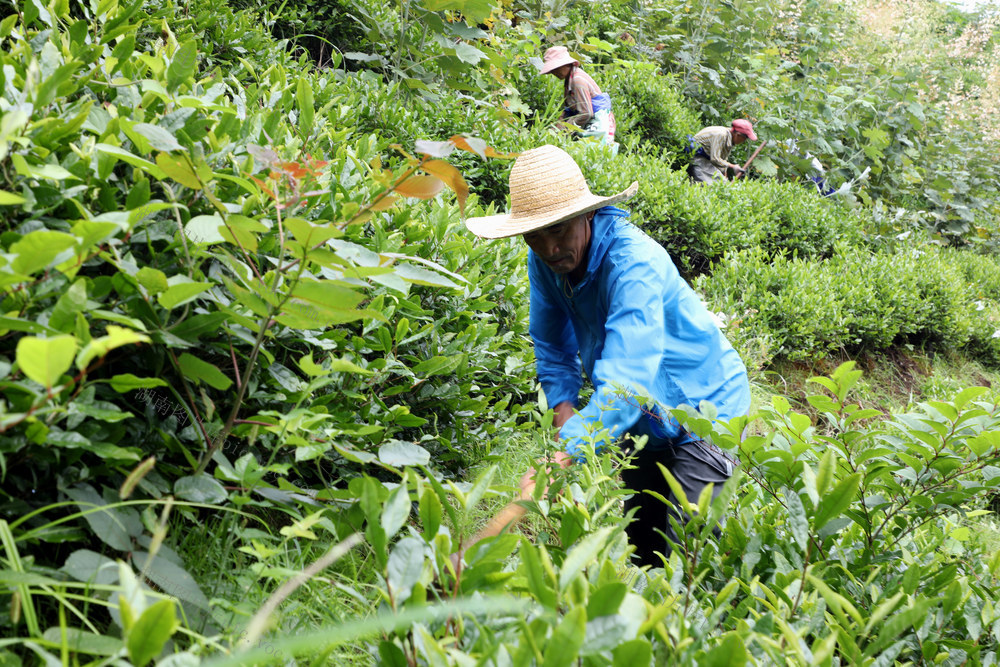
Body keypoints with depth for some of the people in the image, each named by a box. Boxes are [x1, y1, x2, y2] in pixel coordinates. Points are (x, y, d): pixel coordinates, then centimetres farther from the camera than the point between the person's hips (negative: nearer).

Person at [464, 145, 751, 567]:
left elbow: (627, 381, -44)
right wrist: (564, 408, -11)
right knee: (639, 539, 18)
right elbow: (552, 345, 7)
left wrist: (560, 460, -53)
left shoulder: (633, 262, -33)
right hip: (646, 419, 7)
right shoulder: (544, 262, -10)